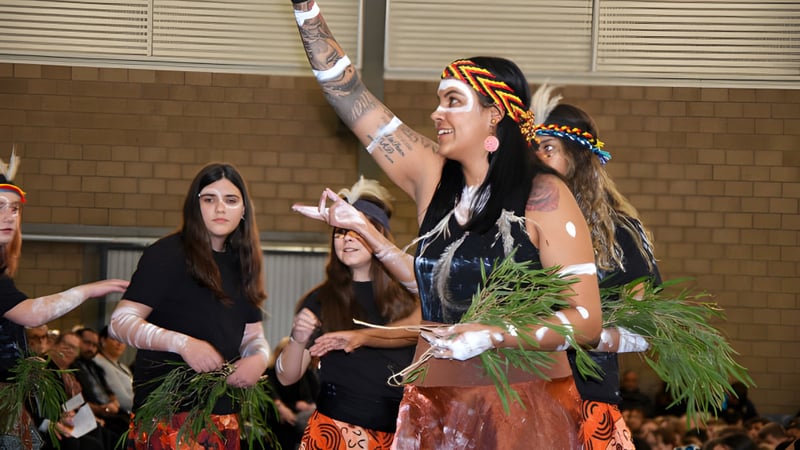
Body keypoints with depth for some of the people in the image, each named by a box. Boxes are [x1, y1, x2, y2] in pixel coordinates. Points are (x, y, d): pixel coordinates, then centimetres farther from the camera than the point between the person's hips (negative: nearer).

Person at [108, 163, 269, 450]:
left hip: (224, 413, 6)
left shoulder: (241, 266, 16)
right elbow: (120, 323, -12)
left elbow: (253, 336, 20)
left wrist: (259, 359, -4)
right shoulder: (167, 254, -5)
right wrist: (182, 343, -26)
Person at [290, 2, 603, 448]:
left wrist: (491, 336, -23)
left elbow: (586, 322, -11)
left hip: (525, 411, -4)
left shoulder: (543, 197, -8)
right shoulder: (431, 175, 7)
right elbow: (348, 94, 9)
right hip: (434, 409, 5)